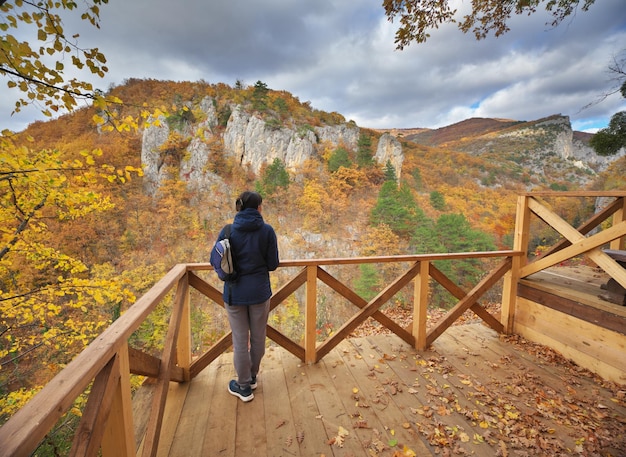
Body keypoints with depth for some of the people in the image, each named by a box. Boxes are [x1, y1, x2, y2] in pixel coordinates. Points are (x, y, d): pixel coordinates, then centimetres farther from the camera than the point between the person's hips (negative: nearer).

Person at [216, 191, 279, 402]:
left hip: (235, 292, 0)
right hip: (260, 291, 0)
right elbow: (273, 264, -6)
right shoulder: (267, 231, -10)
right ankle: (252, 377, 38)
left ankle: (244, 386, 27)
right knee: (258, 337, 19)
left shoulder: (227, 231, -8)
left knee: (240, 340, 13)